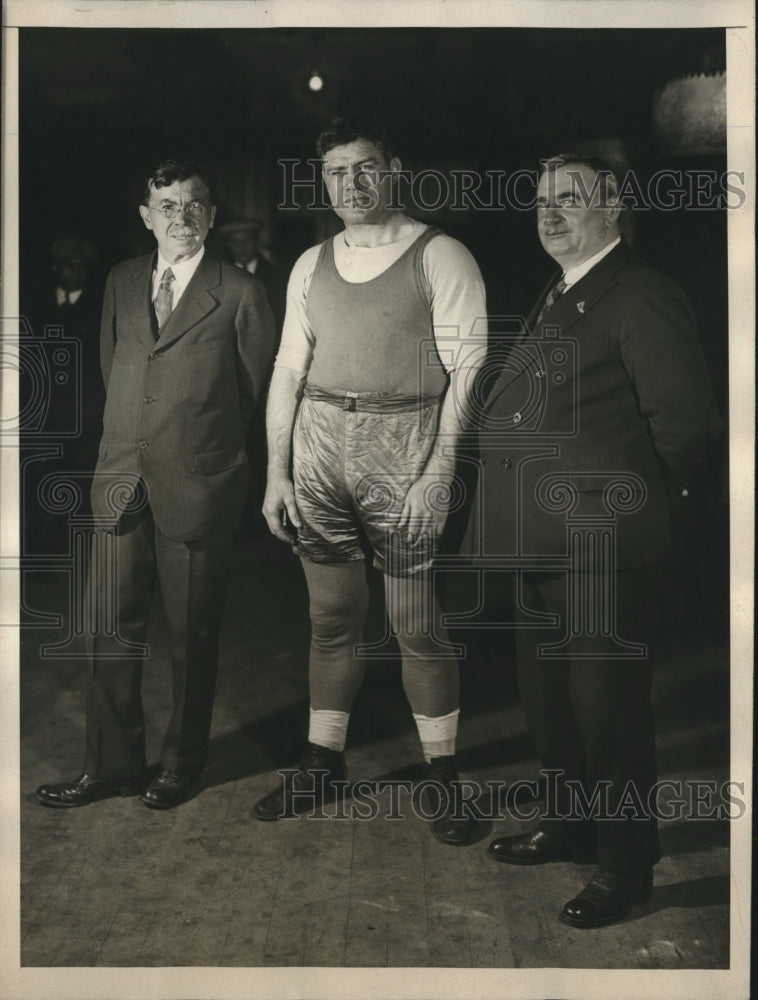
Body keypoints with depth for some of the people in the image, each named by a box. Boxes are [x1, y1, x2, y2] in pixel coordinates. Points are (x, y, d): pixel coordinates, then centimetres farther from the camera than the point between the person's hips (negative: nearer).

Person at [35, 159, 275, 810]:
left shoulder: (240, 293, -3)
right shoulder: (122, 282, 11)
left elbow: (259, 391, 3)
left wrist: (203, 438, 9)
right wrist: (134, 437, 15)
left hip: (196, 487, -4)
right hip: (122, 483, 4)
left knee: (193, 635, 7)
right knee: (111, 629, 6)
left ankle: (182, 767, 24)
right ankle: (112, 765, 21)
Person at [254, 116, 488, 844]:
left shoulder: (440, 258, -3)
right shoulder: (311, 265, 12)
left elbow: (466, 374, -8)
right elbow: (288, 369, 12)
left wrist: (437, 476, -15)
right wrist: (276, 472, 7)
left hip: (402, 448, -4)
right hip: (319, 442, 5)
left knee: (417, 626, 1)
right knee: (331, 617, 12)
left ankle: (441, 775, 17)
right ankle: (322, 764, 25)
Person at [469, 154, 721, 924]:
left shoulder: (642, 298, -13)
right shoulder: (556, 300, 16)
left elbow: (683, 417, -17)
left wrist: (631, 493, -6)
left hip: (604, 545, -9)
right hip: (547, 542, 9)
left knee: (606, 702, 1)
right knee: (546, 694, 19)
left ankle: (626, 865, 17)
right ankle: (571, 824, 38)